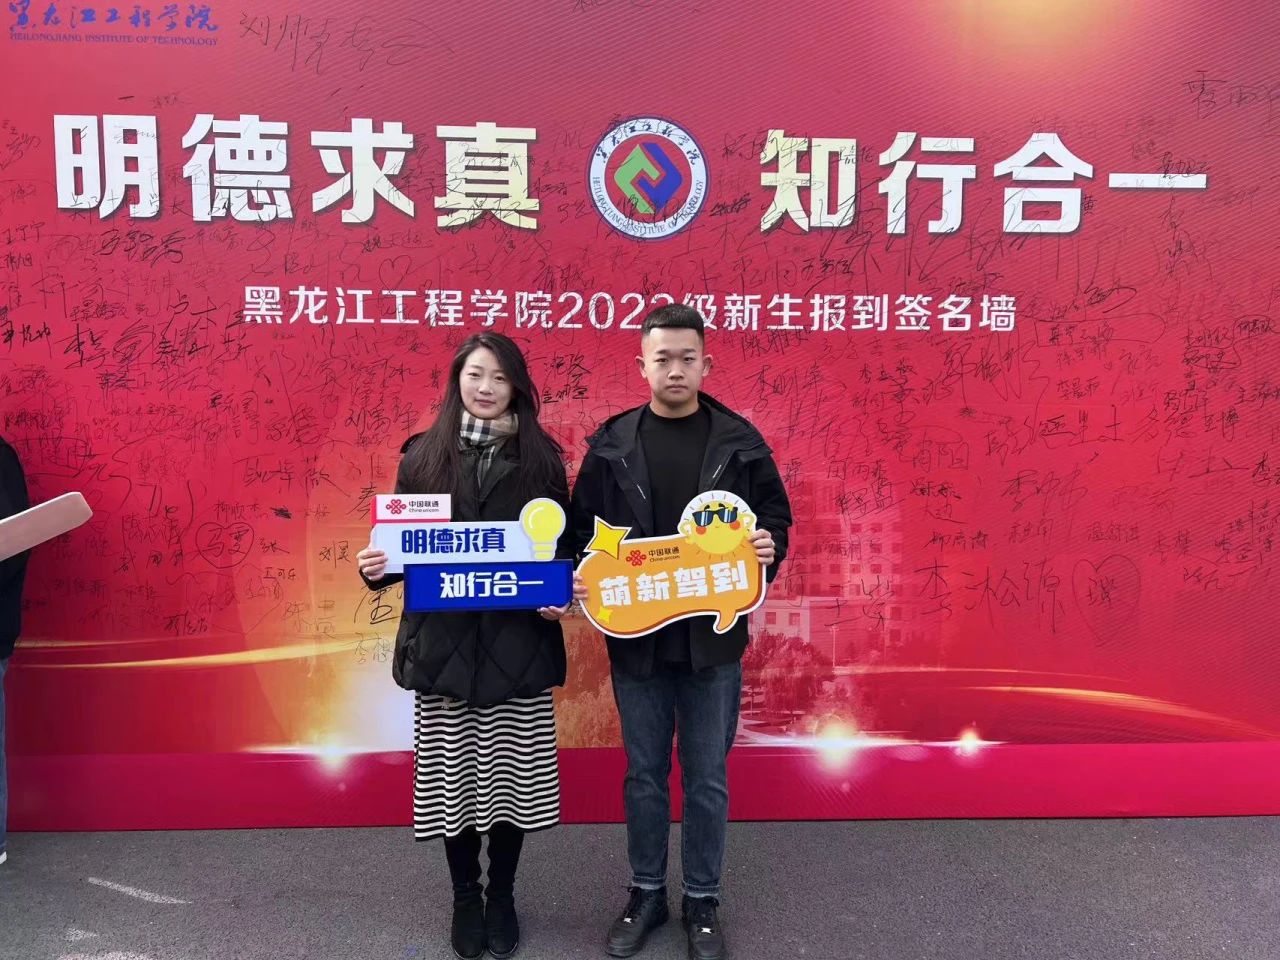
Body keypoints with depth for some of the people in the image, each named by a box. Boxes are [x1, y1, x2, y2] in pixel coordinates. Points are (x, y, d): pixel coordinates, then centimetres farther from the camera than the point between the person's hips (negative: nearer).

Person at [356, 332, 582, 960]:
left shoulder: (542, 460, 1)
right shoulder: (421, 456, 2)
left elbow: (564, 547, 5)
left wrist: (563, 596, -13)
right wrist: (376, 568, -14)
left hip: (518, 643, 0)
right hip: (442, 642, 1)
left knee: (511, 773, 8)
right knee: (453, 774, 9)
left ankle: (502, 896, 31)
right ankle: (465, 897, 32)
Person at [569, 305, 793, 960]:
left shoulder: (740, 442, -2)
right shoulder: (611, 445, 0)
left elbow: (775, 516, 6)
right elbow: (583, 530, 4)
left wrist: (769, 546, -16)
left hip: (713, 639, 0)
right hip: (635, 638, 1)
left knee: (707, 779, 11)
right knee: (644, 774, 14)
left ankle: (702, 902, 30)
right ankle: (647, 893, 33)